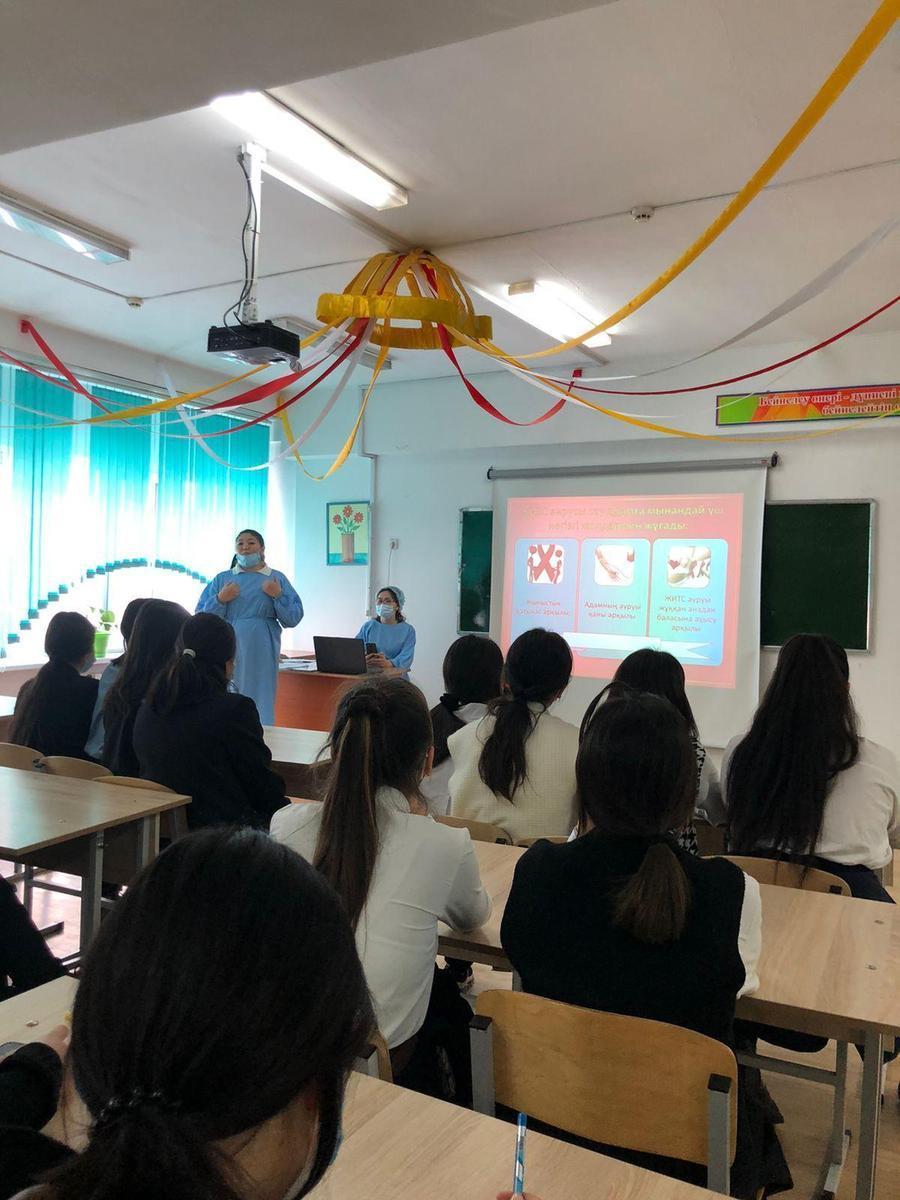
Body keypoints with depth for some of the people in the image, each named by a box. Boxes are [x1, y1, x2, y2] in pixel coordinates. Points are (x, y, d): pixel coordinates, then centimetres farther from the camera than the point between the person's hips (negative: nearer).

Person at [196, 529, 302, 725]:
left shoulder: (277, 579, 9)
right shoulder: (221, 579, 11)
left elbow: (293, 619, 3)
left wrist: (278, 596, -10)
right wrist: (221, 599, -9)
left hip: (261, 655, -1)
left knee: (260, 707, 0)